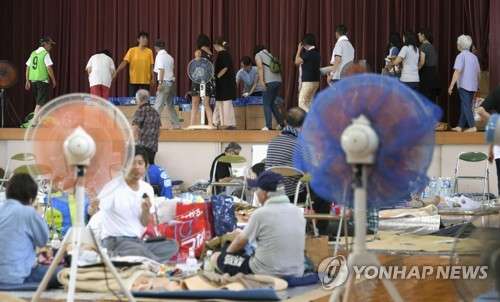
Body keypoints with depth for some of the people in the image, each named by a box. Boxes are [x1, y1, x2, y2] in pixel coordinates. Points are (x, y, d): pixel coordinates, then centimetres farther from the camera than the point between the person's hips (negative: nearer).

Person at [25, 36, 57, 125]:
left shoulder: (33, 53, 12)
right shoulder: (45, 54, -8)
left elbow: (28, 68, 11)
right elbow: (49, 68, -13)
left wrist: (27, 81, 15)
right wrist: (53, 80, -4)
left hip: (33, 80, 7)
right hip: (42, 80, -7)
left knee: (38, 102, 18)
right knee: (41, 103, -6)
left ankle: (38, 121, 23)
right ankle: (35, 123, -14)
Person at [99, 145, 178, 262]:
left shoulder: (147, 189, 6)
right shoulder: (114, 186, -12)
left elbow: (145, 223, 11)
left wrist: (146, 210, -11)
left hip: (137, 241, 8)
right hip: (115, 241, -8)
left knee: (172, 245, -14)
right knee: (139, 251, -40)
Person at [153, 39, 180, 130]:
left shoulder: (160, 56, -7)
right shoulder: (169, 57, 15)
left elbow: (161, 70, -15)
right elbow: (171, 69, 13)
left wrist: (160, 83, -18)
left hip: (165, 82, -8)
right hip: (172, 82, 8)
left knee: (158, 105, -9)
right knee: (170, 105, 14)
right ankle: (176, 125, 14)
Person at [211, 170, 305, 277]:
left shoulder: (260, 213, -14)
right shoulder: (298, 211, 2)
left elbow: (240, 242, 1)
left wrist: (227, 253, 22)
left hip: (266, 274, -6)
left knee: (216, 258, 9)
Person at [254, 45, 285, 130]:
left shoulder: (258, 54, 9)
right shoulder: (270, 55, 28)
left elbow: (260, 67, -8)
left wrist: (261, 81, -15)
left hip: (269, 82, -6)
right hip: (278, 81, 6)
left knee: (266, 105, 2)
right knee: (272, 103, 20)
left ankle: (269, 126, -4)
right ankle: (281, 123, 16)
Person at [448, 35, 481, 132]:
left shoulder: (461, 56, -10)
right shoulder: (474, 56, 11)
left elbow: (457, 71, -19)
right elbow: (479, 72, 14)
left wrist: (451, 85, -20)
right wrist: (478, 84, 27)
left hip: (464, 85, -7)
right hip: (473, 86, 7)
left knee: (466, 106, -5)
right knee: (464, 106, 13)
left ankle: (472, 127, -12)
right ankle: (460, 126, 17)